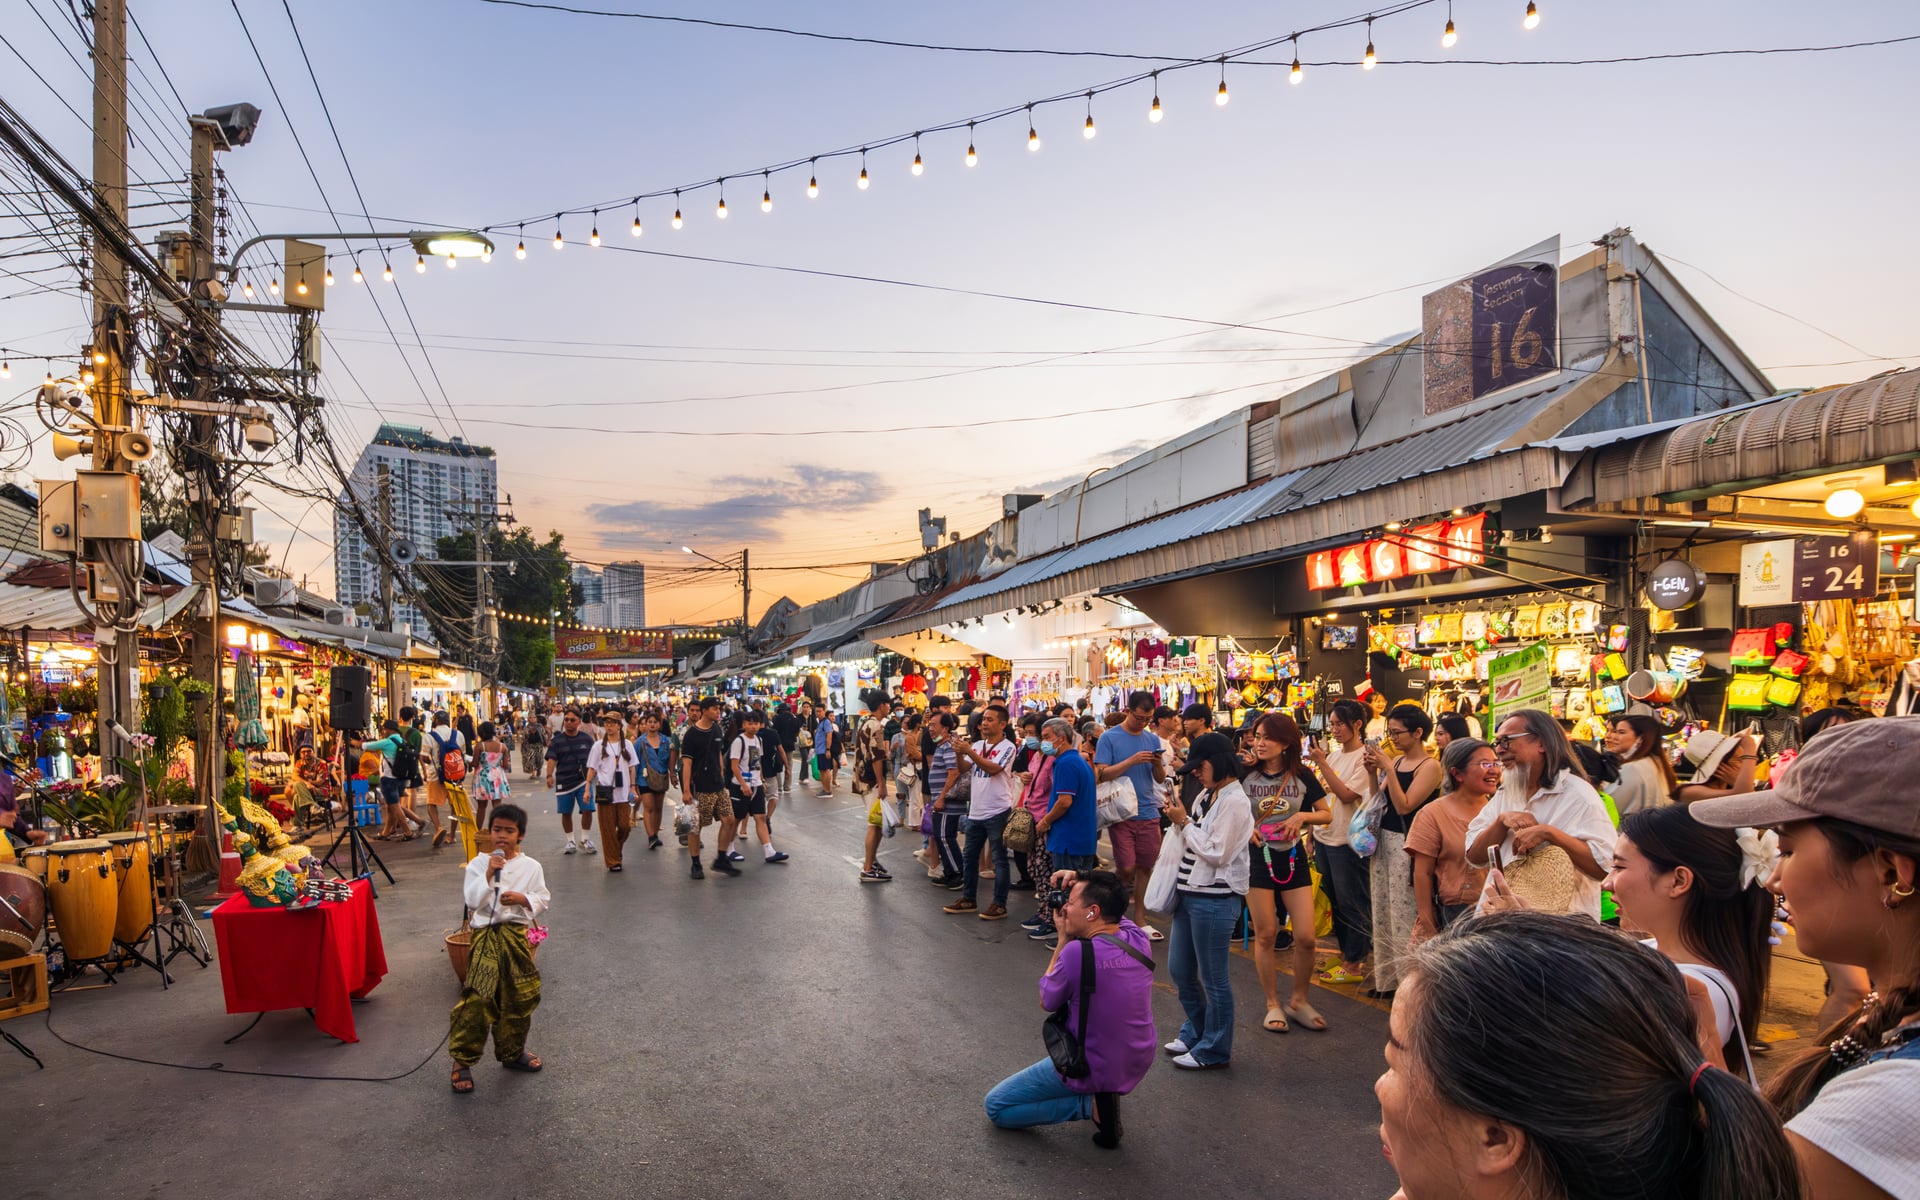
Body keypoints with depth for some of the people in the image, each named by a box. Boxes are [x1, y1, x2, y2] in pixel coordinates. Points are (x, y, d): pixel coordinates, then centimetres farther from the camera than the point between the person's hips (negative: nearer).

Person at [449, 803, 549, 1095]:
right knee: (477, 1000, -8)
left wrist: (523, 899, -13)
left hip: (518, 936, 2)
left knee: (519, 999, 11)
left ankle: (512, 1052, 29)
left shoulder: (531, 866, 2)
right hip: (486, 936, -2)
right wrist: (488, 874, -19)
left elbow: (544, 899, 5)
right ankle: (463, 1060, 5)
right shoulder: (478, 863, -1)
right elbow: (472, 900, -9)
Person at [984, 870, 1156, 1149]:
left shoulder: (1077, 952, -30)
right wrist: (1079, 883, -4)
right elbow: (1111, 903, 15)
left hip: (1094, 1071, -7)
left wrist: (1064, 937, -7)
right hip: (1139, 1063, 7)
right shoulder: (1137, 937, -10)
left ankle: (1092, 1104, -3)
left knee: (995, 1107, 8)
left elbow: (1047, 1002, -8)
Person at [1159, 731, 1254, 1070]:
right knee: (1179, 970, 18)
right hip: (1189, 892, 9)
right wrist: (1181, 820, -1)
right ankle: (1196, 1031, 37)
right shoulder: (1206, 795, 10)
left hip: (1214, 899, -9)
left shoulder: (1234, 802, -17)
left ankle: (1214, 1050, 19)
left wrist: (1184, 823, -13)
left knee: (1212, 978, 4)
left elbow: (1217, 853, -20)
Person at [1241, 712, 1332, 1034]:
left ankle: (1299, 1001, 19)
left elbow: (1327, 814, 5)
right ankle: (1273, 1005, 19)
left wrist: (1302, 816, -13)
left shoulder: (1302, 776, -1)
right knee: (1265, 935, 4)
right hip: (1257, 858, -1)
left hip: (1293, 859, 1)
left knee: (1305, 937, -2)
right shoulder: (1245, 776, -3)